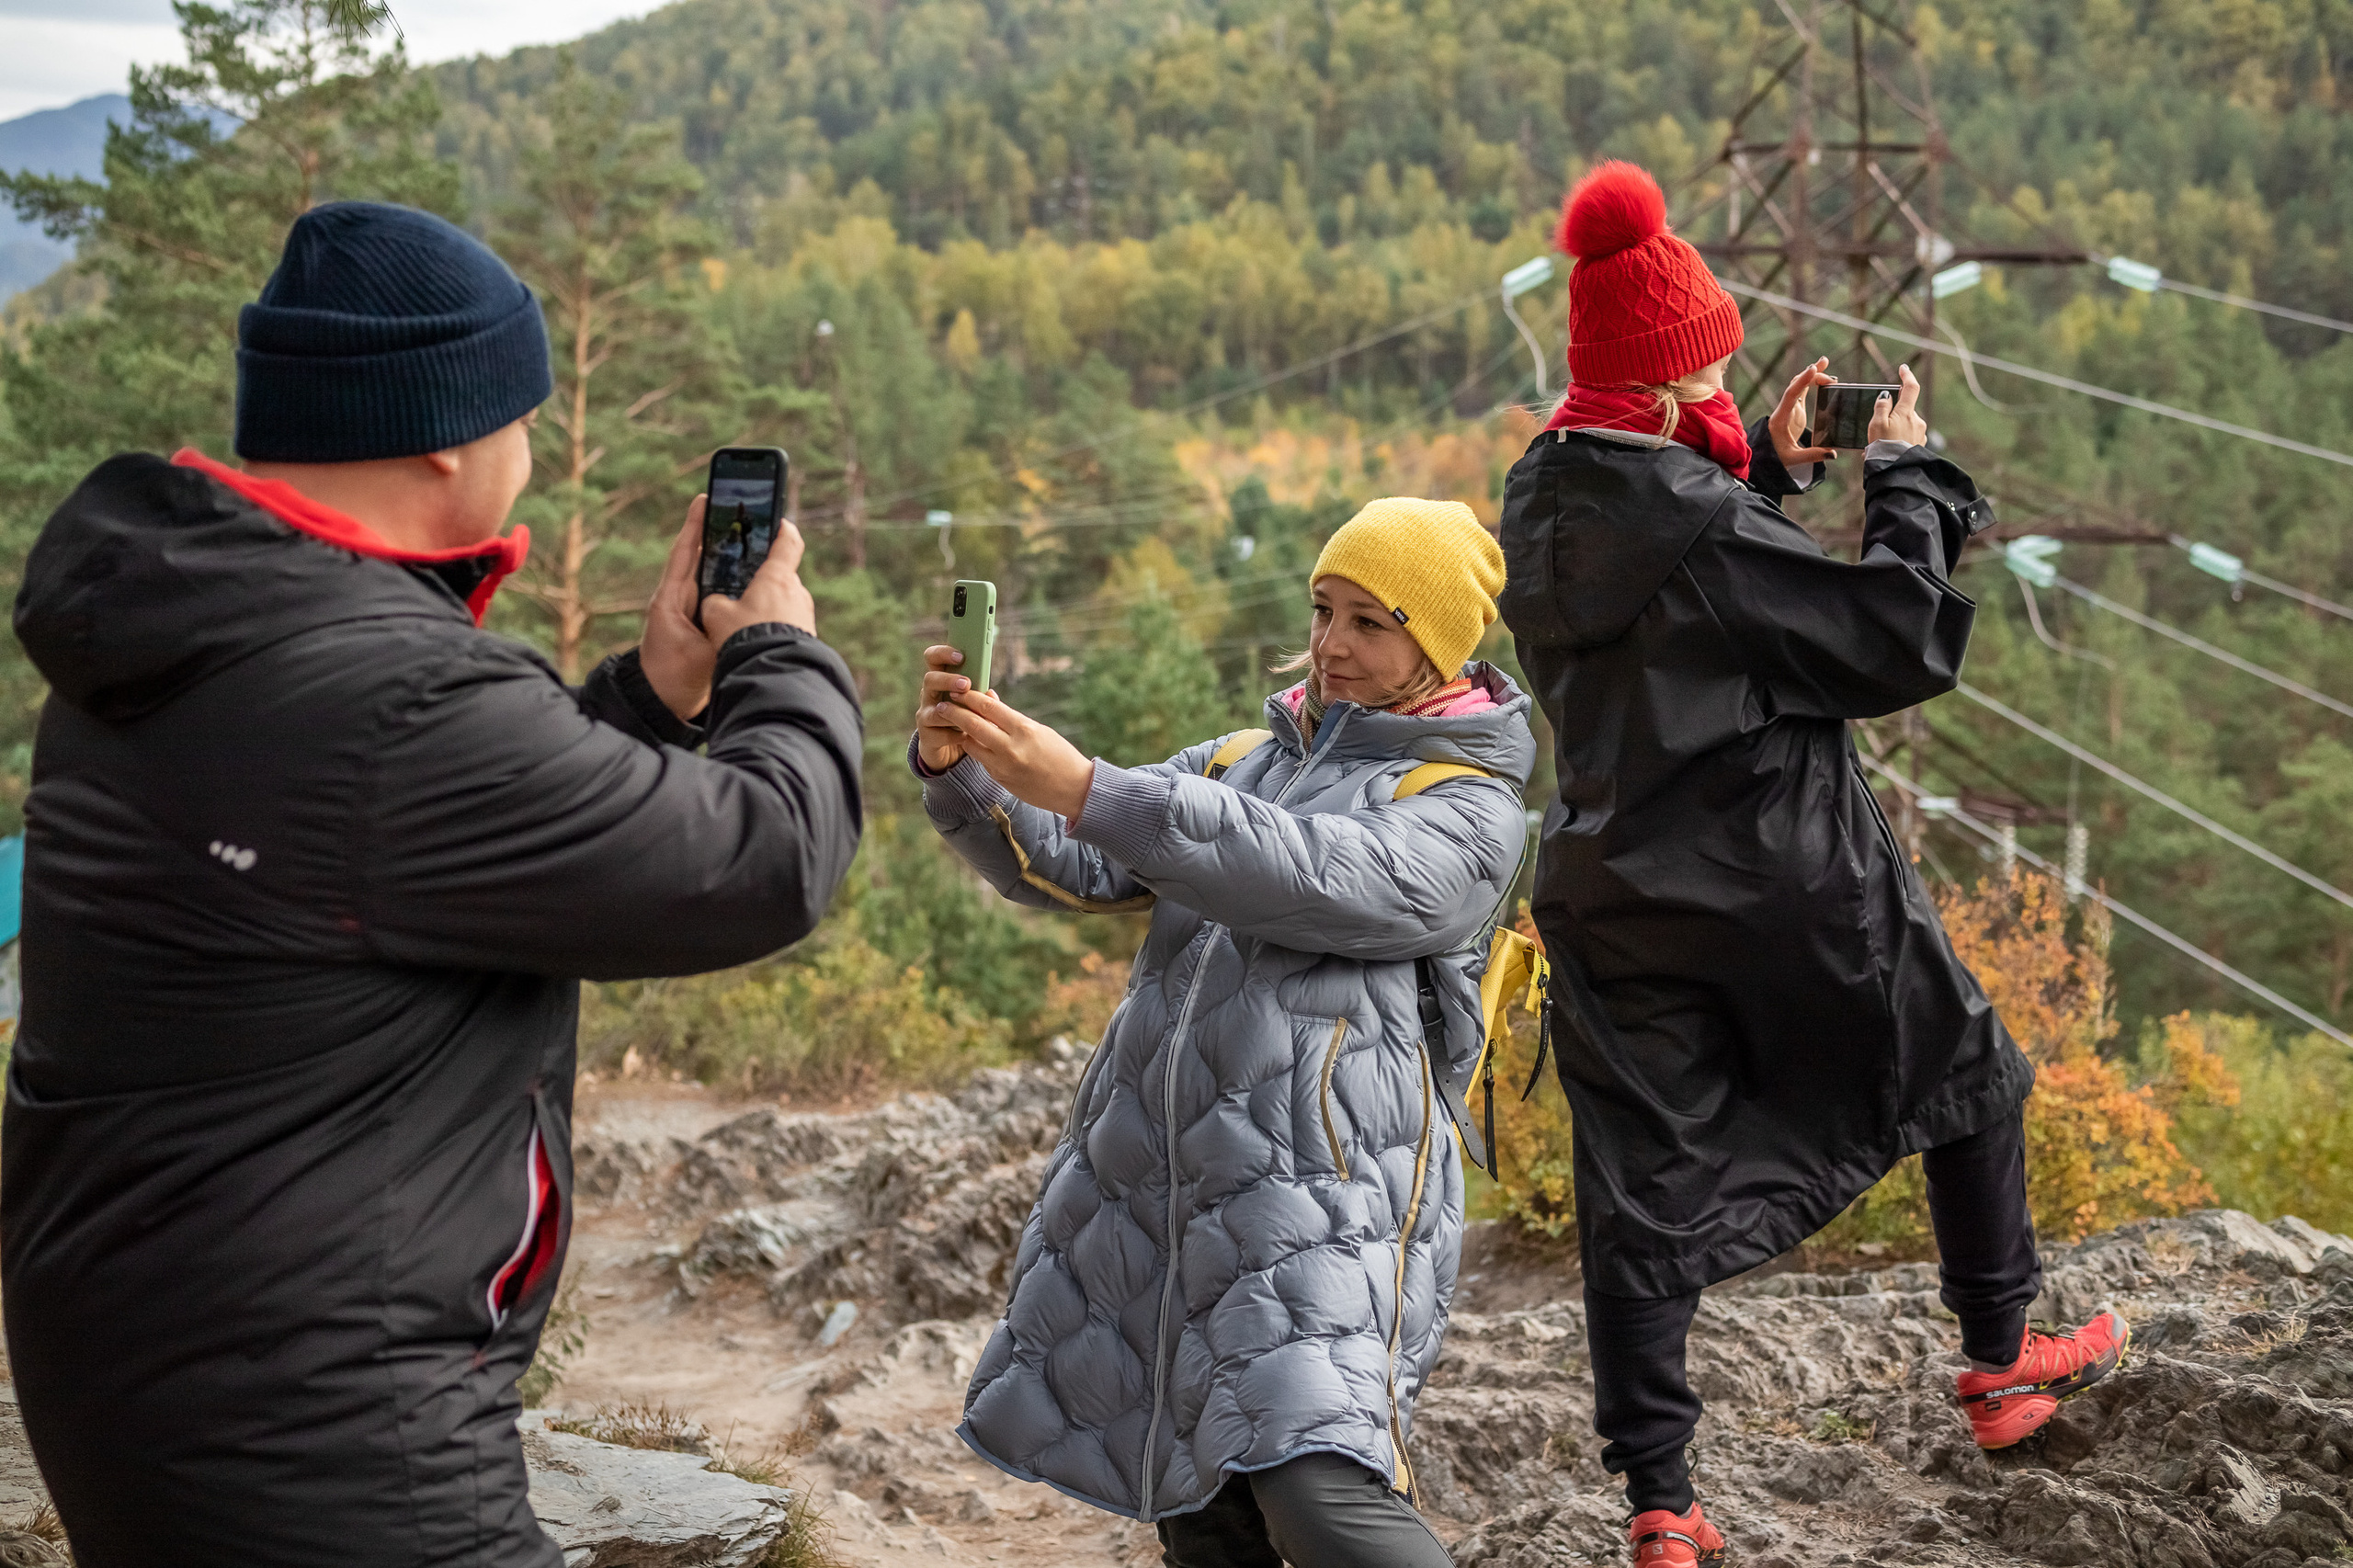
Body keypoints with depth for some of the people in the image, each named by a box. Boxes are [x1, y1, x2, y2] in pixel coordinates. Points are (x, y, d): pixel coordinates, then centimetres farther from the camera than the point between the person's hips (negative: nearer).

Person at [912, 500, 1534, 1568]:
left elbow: (1315, 881, -19)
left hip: (1320, 1197, -6)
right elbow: (1063, 867, 11)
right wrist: (955, 768, -10)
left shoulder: (1468, 809, 0)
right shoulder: (1240, 762, 19)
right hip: (1154, 1188, 6)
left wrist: (1085, 789, -24)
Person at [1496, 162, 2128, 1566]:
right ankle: (2001, 1359, 33)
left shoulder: (1542, 507, 2)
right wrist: (1906, 476, -5)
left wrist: (1770, 471, 14)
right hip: (1788, 883, -6)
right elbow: (1904, 643, -17)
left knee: (1646, 1181, 8)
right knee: (1966, 1077, 19)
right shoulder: (1700, 517, -22)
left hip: (1618, 895, 6)